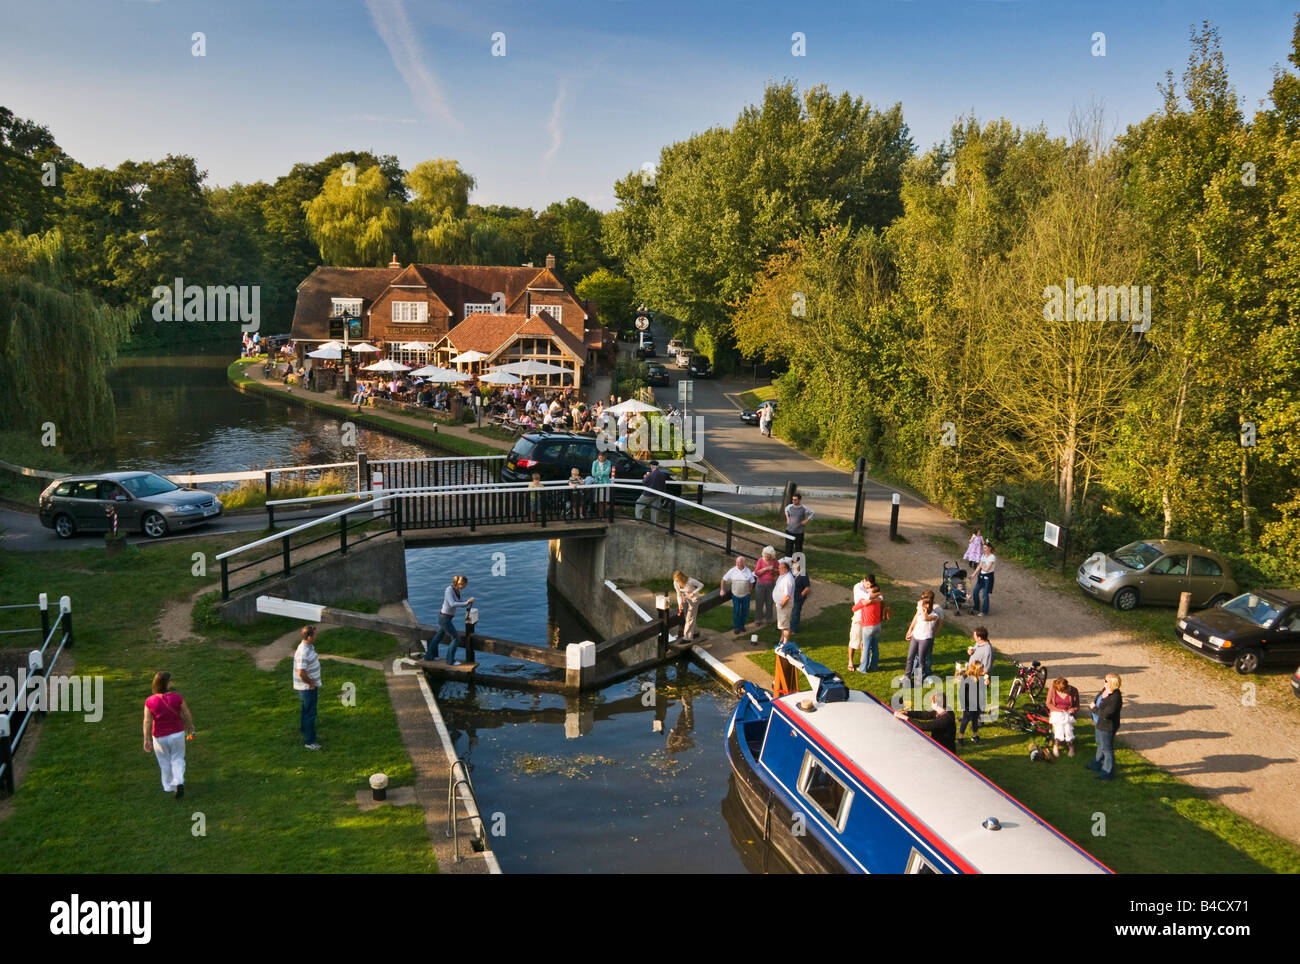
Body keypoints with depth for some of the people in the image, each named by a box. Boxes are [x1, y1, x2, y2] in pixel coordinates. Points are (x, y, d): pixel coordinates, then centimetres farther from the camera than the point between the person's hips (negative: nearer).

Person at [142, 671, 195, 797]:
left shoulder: (150, 701, -15)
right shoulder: (177, 698, -16)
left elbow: (147, 722, -13)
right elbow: (187, 715, -6)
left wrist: (147, 740, -7)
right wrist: (190, 729, 10)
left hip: (160, 737, 1)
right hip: (177, 734, -1)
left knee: (165, 761, 22)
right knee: (177, 759, 18)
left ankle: (169, 787, 36)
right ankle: (179, 783, -2)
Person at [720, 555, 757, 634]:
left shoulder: (748, 571, -4)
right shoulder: (732, 571, -6)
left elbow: (751, 582, 7)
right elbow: (723, 580, 0)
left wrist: (749, 591, 4)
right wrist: (722, 590, -2)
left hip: (745, 595, 1)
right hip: (736, 595, -1)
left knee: (745, 611, 7)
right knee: (736, 611, -3)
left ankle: (742, 625, 26)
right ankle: (737, 627, 10)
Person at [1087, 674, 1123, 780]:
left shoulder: (1115, 698, -31)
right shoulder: (1105, 690, -4)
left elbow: (1105, 714, -31)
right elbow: (1097, 698, 15)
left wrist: (1094, 709, -17)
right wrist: (1094, 704, -1)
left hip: (1107, 726, -10)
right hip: (1100, 723, 10)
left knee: (1107, 749, 5)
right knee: (1100, 744, 28)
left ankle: (1108, 773, 19)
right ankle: (1098, 764, 48)